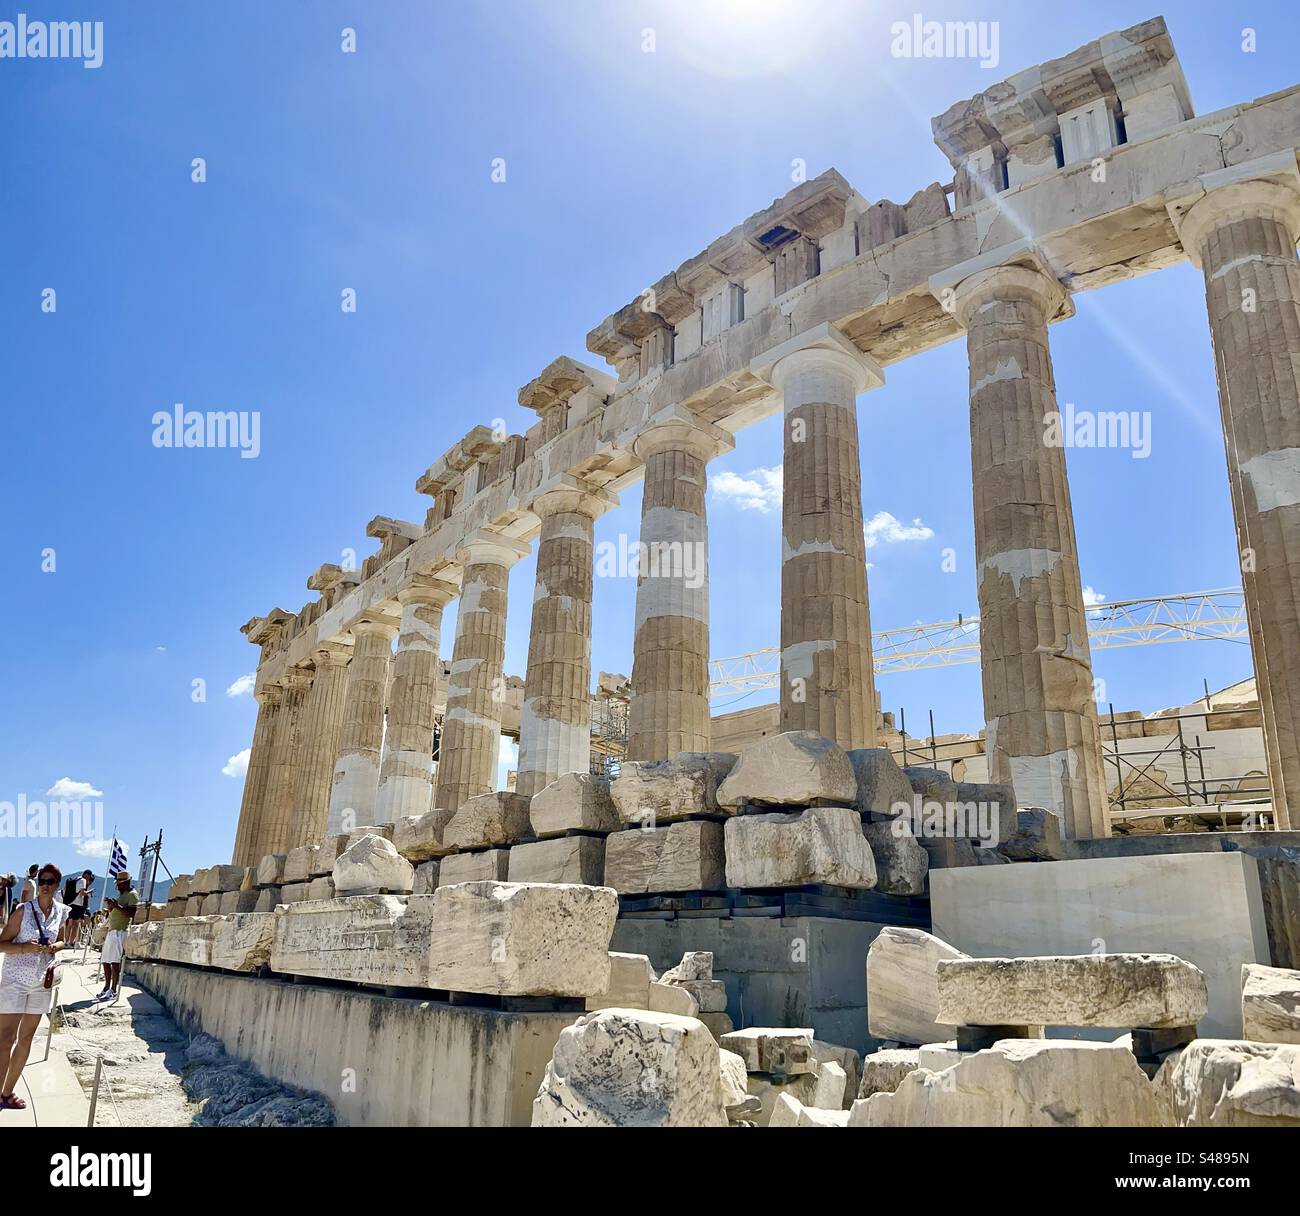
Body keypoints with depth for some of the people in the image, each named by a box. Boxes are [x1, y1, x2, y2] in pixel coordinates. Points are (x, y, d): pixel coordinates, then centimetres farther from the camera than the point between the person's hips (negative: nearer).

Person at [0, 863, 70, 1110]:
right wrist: (24, 947, -26)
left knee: (26, 1039, 12)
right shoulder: (24, 910, -11)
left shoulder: (61, 911, 2)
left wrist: (56, 946, -4)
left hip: (42, 982, 5)